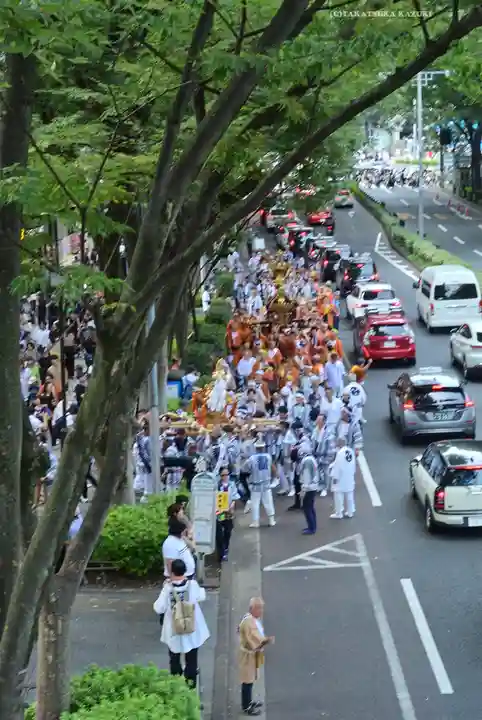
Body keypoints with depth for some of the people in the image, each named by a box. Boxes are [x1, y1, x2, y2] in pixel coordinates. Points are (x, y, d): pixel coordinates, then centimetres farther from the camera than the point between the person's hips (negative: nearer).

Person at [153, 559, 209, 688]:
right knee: (191, 659, 18)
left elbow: (159, 609, -16)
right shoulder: (192, 584, -15)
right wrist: (201, 589, 24)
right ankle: (190, 683, 24)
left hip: (174, 630, -1)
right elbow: (201, 597, 3)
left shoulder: (168, 587, -21)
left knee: (174, 659, 21)